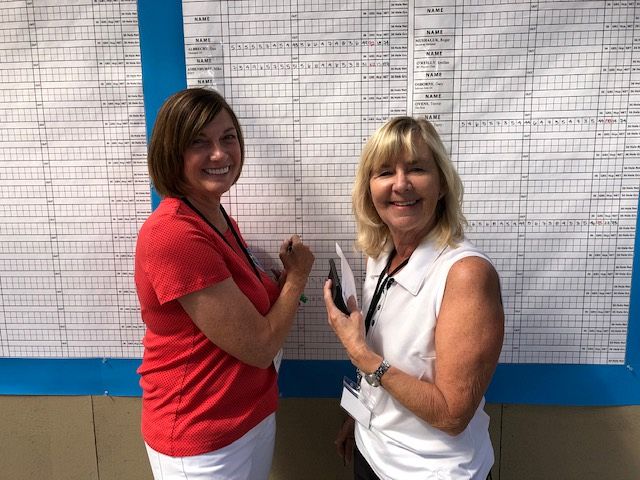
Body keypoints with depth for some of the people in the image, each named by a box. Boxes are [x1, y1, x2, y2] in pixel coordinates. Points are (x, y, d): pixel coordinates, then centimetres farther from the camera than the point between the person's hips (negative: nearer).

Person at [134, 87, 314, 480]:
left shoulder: (220, 222, 2)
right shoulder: (174, 234, -26)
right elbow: (258, 346, -23)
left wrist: (284, 276, -8)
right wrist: (296, 276, -8)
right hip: (201, 443, -8)